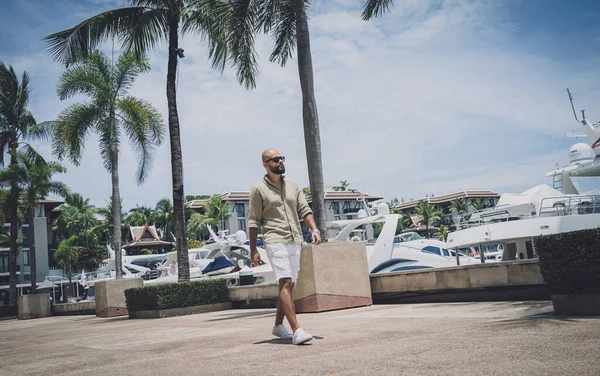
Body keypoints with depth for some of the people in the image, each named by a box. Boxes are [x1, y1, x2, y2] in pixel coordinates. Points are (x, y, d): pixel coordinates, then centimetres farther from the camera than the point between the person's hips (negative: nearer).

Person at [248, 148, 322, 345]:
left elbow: (304, 210, 11)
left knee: (289, 285, 10)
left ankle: (278, 325, 26)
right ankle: (296, 330, -20)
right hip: (275, 241, -6)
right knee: (285, 283, -16)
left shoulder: (292, 184, 13)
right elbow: (253, 221, 0)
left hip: (295, 241, 6)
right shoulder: (258, 189, -1)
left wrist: (314, 229, -6)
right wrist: (253, 250, -3)